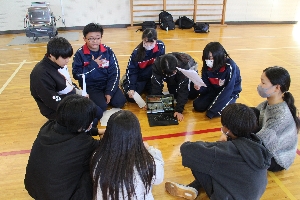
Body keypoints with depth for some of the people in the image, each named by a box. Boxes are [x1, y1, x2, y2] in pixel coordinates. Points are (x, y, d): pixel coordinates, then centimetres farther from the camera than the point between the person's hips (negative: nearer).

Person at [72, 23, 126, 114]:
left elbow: (115, 73, -6)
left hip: (107, 84, 3)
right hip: (90, 87, -2)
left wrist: (109, 92, -13)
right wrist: (93, 65, -18)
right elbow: (76, 75, -13)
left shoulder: (108, 51, -4)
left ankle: (105, 96, 12)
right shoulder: (80, 54, -8)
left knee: (119, 102, -16)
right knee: (101, 106, -23)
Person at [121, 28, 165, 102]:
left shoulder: (161, 46, -19)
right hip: (139, 77, -2)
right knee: (131, 97, -15)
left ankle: (145, 87, 16)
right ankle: (126, 81, 17)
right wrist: (131, 88, -26)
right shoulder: (136, 52, -22)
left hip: (152, 77, 2)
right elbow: (131, 70, -17)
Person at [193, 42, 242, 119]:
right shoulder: (207, 67, -14)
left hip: (230, 93, -5)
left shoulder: (230, 66, -29)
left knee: (212, 112, -23)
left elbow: (228, 89, -27)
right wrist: (199, 88, -34)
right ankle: (215, 102, 15)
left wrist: (214, 104, -29)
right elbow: (206, 87, -9)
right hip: (214, 90, 5)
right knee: (197, 106, -9)